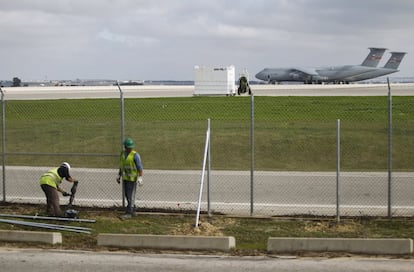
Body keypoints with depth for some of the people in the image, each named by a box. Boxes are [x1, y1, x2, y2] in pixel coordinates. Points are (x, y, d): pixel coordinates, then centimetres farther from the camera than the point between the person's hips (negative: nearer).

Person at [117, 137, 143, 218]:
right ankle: (132, 210, 26)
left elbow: (140, 167, -16)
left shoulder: (135, 155, -16)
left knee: (131, 195, -6)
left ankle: (129, 213, -4)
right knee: (127, 194, 13)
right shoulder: (123, 153, 5)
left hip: (133, 178, -7)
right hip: (125, 177, 7)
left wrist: (140, 178, -22)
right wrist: (119, 176, 16)